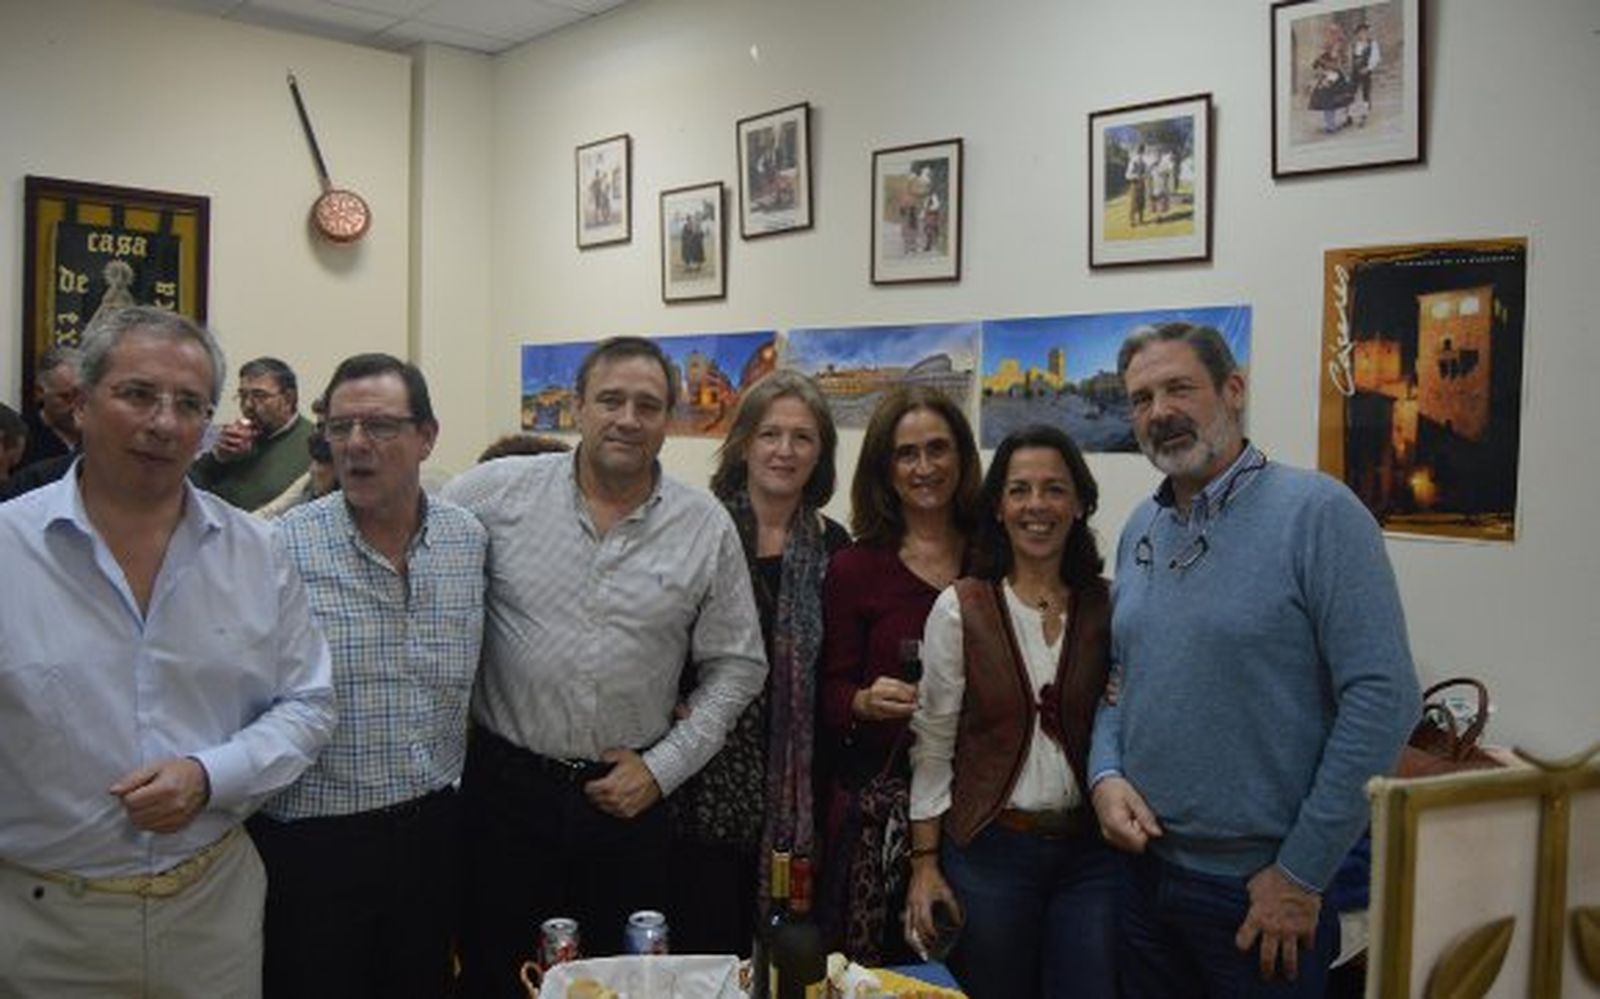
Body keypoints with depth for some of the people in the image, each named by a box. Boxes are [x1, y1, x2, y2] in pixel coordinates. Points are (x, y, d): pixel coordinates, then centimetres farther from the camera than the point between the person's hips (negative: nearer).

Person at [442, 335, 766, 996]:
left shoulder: (708, 527, -1)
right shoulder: (500, 491, -4)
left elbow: (736, 667, 4)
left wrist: (662, 768, -2)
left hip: (629, 797, 1)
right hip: (505, 783, -1)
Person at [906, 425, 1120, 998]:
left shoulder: (1109, 608, 2)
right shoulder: (961, 608, -4)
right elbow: (932, 744, -2)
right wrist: (925, 863, -4)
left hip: (1091, 850, 2)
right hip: (988, 849, -2)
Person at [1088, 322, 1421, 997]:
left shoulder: (1318, 512, -14)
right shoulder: (1139, 529, 6)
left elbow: (1382, 698, -18)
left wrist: (1302, 873, -16)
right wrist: (1106, 774, -5)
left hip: (1262, 888, -6)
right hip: (1144, 869, 6)